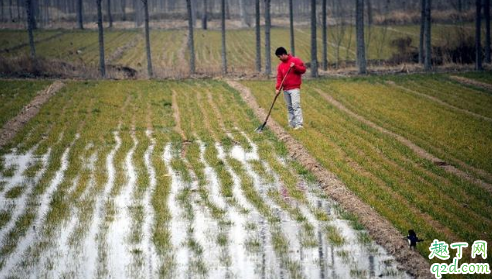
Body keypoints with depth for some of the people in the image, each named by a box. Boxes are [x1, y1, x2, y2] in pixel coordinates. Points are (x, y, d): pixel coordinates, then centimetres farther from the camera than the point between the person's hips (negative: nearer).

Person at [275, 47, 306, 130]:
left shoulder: (296, 60, -2)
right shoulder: (280, 65, 13)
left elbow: (303, 69, -3)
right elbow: (279, 77, 9)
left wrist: (295, 66, -19)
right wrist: (278, 88, -3)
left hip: (294, 88, -6)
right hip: (285, 90, 6)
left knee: (296, 105, -14)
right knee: (289, 107, 6)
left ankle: (299, 124, -18)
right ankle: (292, 124, 10)